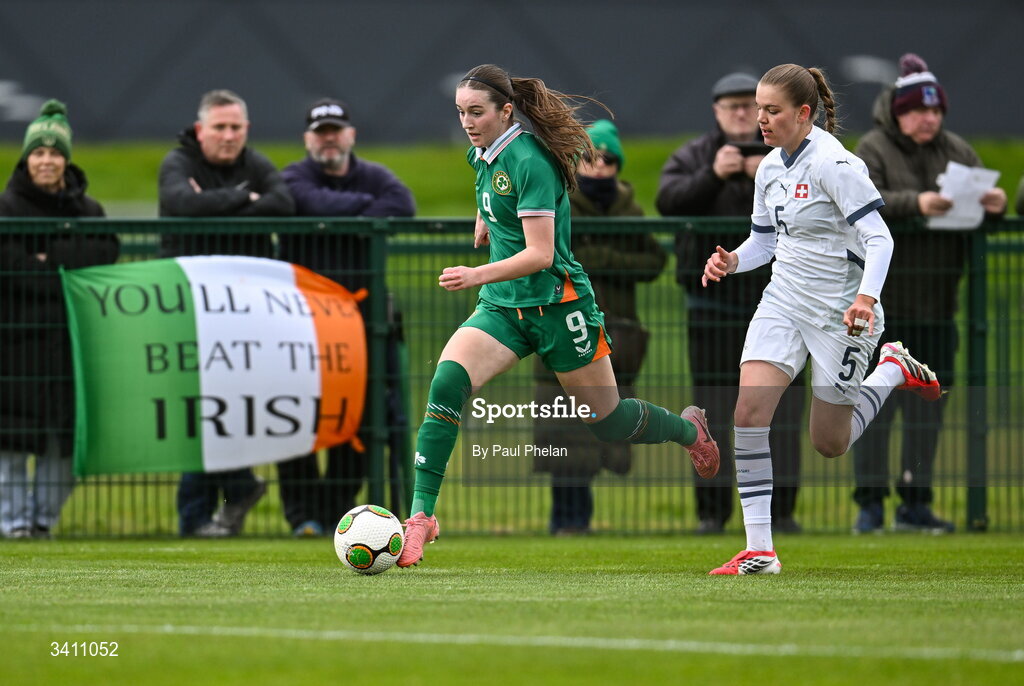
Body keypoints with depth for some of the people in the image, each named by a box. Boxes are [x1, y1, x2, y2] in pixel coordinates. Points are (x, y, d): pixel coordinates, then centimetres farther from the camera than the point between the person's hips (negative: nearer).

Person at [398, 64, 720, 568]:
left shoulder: (528, 161, -21)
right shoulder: (482, 155, 4)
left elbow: (540, 254, -27)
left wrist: (477, 276, -37)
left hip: (557, 304, -6)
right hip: (503, 306, 6)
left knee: (608, 422, 8)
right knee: (446, 383, -21)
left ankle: (689, 428, 41)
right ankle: (421, 514, -24)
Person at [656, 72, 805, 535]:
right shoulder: (693, 157, 8)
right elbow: (668, 200, -9)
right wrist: (713, 176, -22)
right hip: (715, 302, 0)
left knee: (782, 410, -2)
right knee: (715, 412, -1)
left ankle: (780, 509, 4)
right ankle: (712, 510, 4)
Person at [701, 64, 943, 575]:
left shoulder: (834, 164, -18)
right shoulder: (770, 168, 6)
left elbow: (878, 238, -20)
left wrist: (866, 298, -35)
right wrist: (732, 260, -4)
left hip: (840, 312, -6)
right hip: (784, 301, 6)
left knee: (830, 444, 5)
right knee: (750, 408, -16)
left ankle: (894, 369, 32)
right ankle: (758, 550, -13)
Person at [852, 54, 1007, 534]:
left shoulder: (958, 151, 12)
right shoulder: (873, 150, -2)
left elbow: (981, 215, 12)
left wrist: (993, 205, -12)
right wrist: (915, 204, -31)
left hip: (936, 307, 5)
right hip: (882, 303, -5)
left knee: (928, 407, 7)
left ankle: (915, 504, 14)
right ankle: (870, 504, 2)